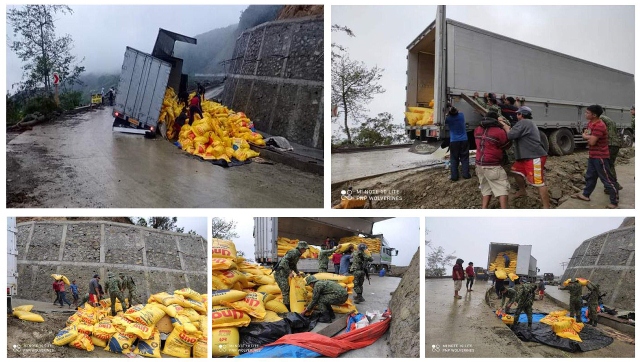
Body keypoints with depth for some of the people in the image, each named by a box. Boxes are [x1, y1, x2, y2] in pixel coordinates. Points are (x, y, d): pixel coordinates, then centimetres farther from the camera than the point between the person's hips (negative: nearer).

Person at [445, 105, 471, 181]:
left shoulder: (448, 118, -12)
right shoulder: (461, 115, -4)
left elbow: (443, 121, 9)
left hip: (454, 141, -2)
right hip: (464, 140, 2)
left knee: (454, 159, 4)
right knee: (464, 158, 10)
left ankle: (454, 176, 2)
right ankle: (466, 174, 9)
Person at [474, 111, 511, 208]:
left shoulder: (477, 130, 7)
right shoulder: (500, 132, -12)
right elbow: (506, 146, 3)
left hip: (479, 164, 7)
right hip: (492, 166, -7)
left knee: (486, 188, 17)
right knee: (502, 187, -3)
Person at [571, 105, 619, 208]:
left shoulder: (599, 126, -24)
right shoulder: (590, 123, 8)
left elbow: (591, 142, -28)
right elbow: (584, 134, 13)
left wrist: (588, 137, -6)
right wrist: (590, 137, -9)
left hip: (600, 157, -10)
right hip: (592, 155, 10)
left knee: (607, 179, -5)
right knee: (590, 176, 22)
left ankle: (614, 202, -1)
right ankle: (585, 194, 37)